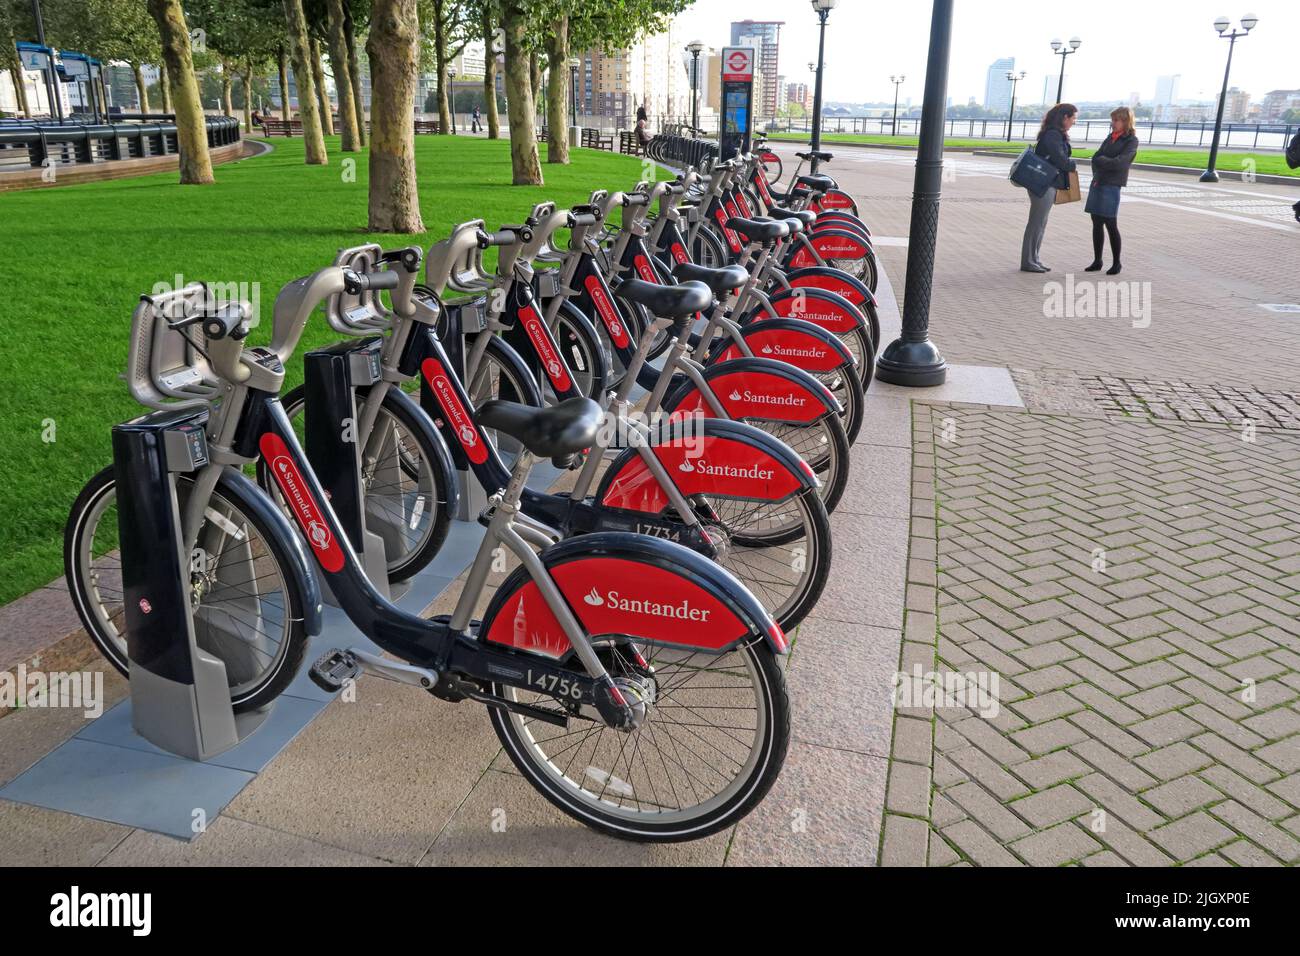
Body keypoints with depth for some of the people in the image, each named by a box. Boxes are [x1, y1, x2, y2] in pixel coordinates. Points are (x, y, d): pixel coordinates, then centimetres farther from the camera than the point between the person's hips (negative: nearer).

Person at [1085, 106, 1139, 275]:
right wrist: (1099, 172, -7)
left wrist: (1101, 160, -4)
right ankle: (1097, 261, 14)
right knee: (1097, 223, 6)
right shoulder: (1110, 137, 15)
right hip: (1097, 183, 6)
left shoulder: (1131, 140, -4)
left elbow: (1119, 163, -15)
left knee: (1110, 224, -4)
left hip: (1112, 185, -6)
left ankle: (1116, 263, 6)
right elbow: (1096, 158, 9)